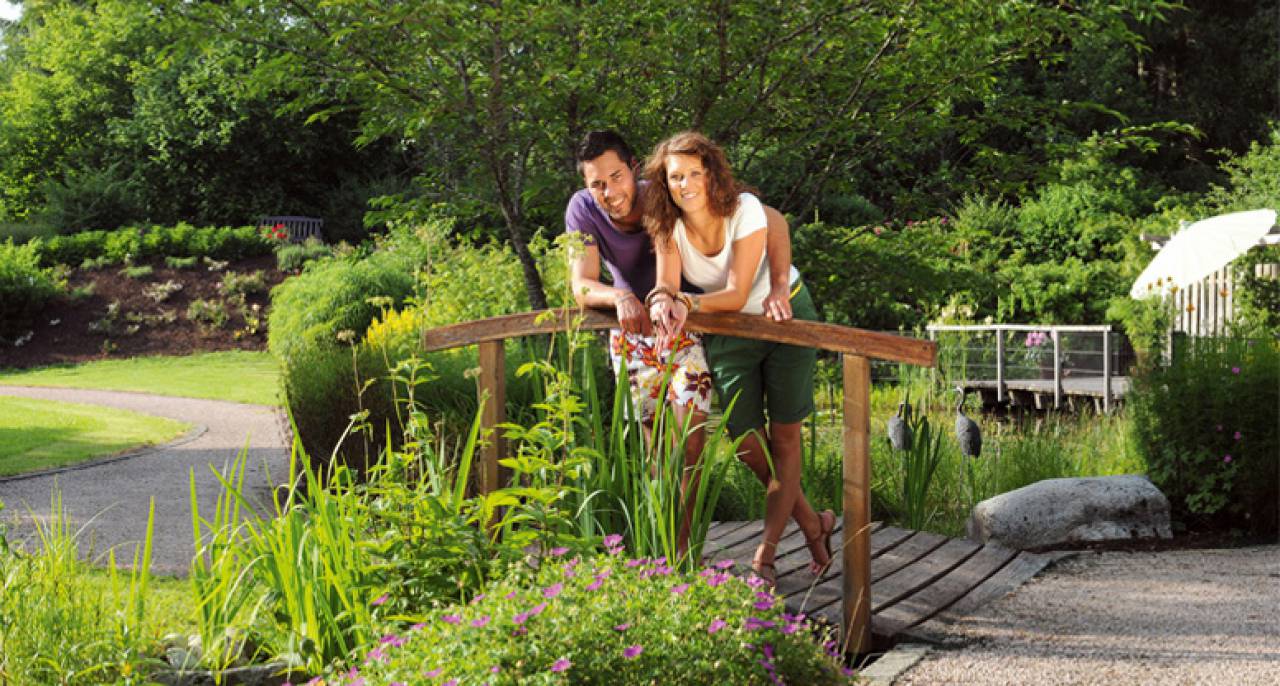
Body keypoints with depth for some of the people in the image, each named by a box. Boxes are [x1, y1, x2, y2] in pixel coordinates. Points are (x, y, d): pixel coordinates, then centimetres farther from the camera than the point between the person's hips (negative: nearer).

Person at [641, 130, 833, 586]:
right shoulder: (669, 225, -16)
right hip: (728, 332, 4)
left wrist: (689, 303, -49)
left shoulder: (744, 209, -28)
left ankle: (766, 555, 0)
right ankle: (814, 526, 22)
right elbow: (666, 284, -28)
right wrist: (663, 300, -52)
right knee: (747, 441, 3)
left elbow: (738, 294, -32)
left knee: (783, 437, -3)